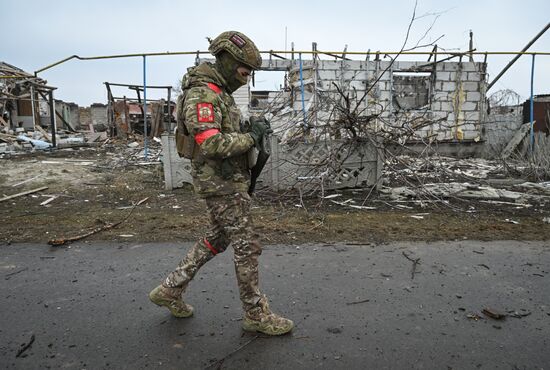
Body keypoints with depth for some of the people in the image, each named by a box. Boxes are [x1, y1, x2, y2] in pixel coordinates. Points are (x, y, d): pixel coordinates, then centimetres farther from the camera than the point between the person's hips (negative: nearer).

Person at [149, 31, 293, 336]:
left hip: (228, 179, 10)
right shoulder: (202, 94, -17)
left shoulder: (219, 92, 15)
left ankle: (170, 289, 30)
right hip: (222, 183, -10)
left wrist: (251, 131, 7)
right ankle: (256, 314, 14)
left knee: (218, 238, 20)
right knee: (246, 246, -1)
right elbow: (210, 143, -28)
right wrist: (252, 136, -19)